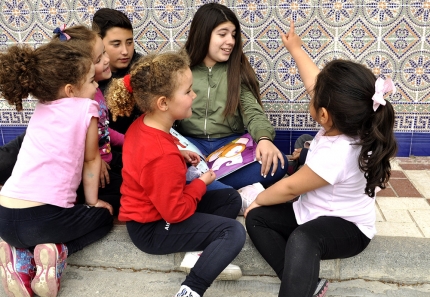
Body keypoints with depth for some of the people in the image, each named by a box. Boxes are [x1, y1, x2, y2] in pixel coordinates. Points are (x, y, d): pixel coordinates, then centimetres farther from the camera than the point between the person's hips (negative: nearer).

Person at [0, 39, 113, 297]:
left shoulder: (42, 108, 16)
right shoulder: (87, 108, 0)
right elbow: (91, 159, 8)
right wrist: (93, 201, 19)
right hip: (43, 218, -6)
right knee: (104, 215, 21)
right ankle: (58, 251, -1)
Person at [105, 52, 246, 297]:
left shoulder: (142, 125, -4)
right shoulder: (163, 155, -33)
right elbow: (175, 212, -25)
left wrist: (179, 154, 4)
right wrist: (201, 183, -10)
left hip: (155, 207, 10)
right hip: (153, 227, -10)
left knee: (231, 199, 9)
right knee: (234, 232, -20)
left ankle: (198, 255, -5)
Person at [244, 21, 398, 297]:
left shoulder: (335, 155, -34)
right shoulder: (351, 122, -11)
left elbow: (290, 187, -19)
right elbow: (314, 83, 6)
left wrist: (258, 199, -1)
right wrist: (296, 48, 20)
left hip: (347, 228, -10)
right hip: (315, 213, 10)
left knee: (301, 240, -42)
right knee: (256, 218, -4)